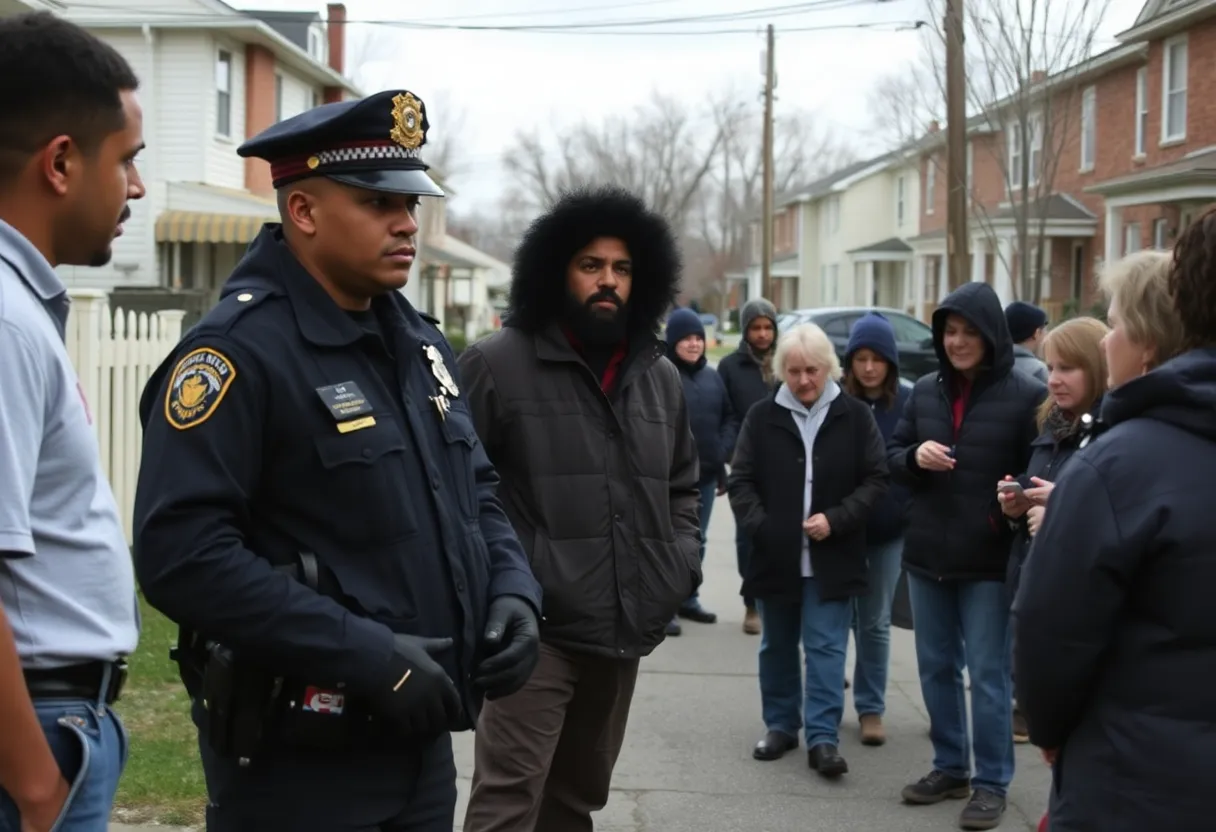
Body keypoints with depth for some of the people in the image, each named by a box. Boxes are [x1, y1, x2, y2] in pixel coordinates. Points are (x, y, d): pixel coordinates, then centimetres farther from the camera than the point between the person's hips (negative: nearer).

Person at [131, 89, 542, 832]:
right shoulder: (239, 352, -16)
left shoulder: (421, 343, 11)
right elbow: (180, 552, -24)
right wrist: (366, 655, -25)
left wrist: (513, 593, -1)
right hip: (300, 763, -8)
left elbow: (475, 491, 20)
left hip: (421, 740, 8)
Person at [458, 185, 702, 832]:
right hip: (535, 628, -6)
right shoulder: (498, 363, -6)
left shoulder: (661, 378, 14)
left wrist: (684, 562, 10)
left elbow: (680, 487, 26)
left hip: (625, 631, 7)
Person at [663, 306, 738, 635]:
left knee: (697, 541, 17)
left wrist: (722, 453, -2)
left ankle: (688, 599, 31)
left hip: (707, 473, 7)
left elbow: (729, 418, 12)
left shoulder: (712, 376, 10)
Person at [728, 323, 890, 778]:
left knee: (826, 648, -2)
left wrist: (836, 519, -12)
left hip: (832, 559, -2)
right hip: (775, 555, 2)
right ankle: (780, 725, 27)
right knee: (777, 646, 14)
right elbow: (741, 481, 3)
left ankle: (823, 737, 1)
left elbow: (876, 479, 0)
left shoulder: (855, 416, -2)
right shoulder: (762, 417, 0)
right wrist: (760, 526, -11)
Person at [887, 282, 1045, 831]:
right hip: (927, 554, 5)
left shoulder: (1026, 395, -10)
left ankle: (991, 782, 14)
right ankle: (949, 767, 29)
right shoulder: (925, 390, 5)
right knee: (936, 667, 15)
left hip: (991, 560, -5)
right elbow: (891, 456, 11)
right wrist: (914, 457, -10)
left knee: (987, 674, 2)